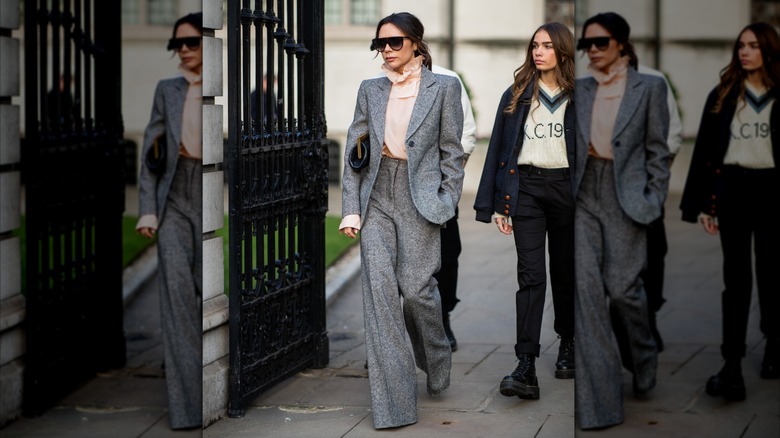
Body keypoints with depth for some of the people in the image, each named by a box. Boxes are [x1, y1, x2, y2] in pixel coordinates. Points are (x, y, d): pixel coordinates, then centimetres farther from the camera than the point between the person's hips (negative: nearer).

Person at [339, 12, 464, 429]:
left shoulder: (443, 87, 2)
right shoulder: (370, 89, 11)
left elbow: (452, 152, 2)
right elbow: (354, 151, 8)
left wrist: (445, 205, -5)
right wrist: (350, 208, 0)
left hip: (419, 197, -3)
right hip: (376, 197, 3)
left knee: (416, 288, -6)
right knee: (379, 289, -6)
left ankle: (436, 363, 27)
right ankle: (392, 403, -4)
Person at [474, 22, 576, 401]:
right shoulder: (516, 96, 7)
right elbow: (499, 149, 8)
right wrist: (497, 205, 2)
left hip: (566, 187, 0)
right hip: (526, 188, 0)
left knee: (566, 273, 11)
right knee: (531, 276, -8)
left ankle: (568, 345, 32)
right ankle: (526, 369, -15)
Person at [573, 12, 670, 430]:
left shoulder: (648, 87, 0)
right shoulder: (580, 90, 10)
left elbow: (658, 150, 1)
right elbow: (570, 146, 13)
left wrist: (653, 200, -4)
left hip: (624, 195, -3)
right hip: (584, 195, 3)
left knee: (622, 287, -1)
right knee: (586, 286, -5)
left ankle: (644, 359, 30)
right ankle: (596, 393, -1)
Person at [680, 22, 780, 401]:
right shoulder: (722, 97, 6)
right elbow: (706, 150, 6)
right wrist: (703, 204, 2)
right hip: (732, 189, 1)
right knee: (736, 278, -1)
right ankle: (732, 366, -6)